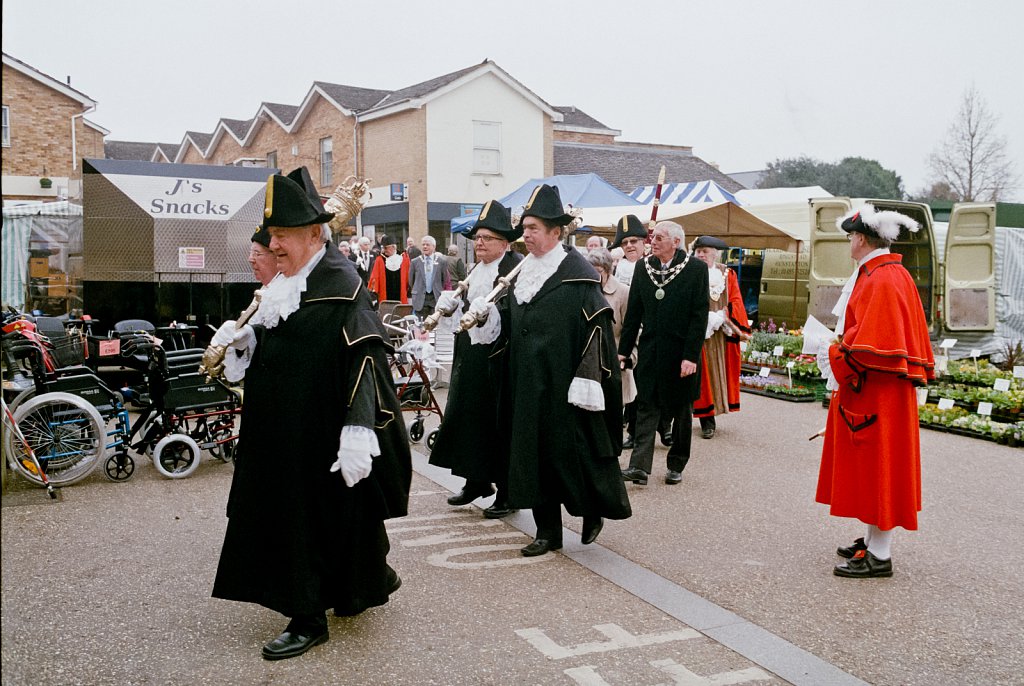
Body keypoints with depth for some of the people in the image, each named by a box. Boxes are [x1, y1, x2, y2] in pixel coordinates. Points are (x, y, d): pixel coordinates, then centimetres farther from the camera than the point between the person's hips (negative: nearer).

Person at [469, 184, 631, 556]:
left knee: (572, 451, 2)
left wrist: (586, 380, -20)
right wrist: (486, 315, -6)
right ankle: (548, 531, 18)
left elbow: (596, 328, -15)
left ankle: (593, 511, 27)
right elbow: (510, 326, 14)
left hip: (563, 384, -7)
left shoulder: (577, 272, -10)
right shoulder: (523, 271, 11)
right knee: (534, 452, 8)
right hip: (528, 384, 7)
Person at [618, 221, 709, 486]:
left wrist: (691, 355, -15)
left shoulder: (696, 269, -8)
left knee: (682, 411, 10)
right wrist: (624, 350, 4)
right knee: (646, 407, -2)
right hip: (650, 352, 3)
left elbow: (699, 315, -10)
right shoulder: (643, 267, 4)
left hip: (681, 353, -3)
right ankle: (640, 466, -4)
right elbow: (633, 312, 7)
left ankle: (677, 464, 24)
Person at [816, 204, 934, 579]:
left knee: (877, 469, -3)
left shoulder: (882, 280, -19)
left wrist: (834, 354, -15)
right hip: (870, 391, 10)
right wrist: (841, 346, 12)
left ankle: (880, 556, 5)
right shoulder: (883, 274, 13)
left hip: (877, 394, -10)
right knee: (868, 469, 16)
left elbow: (876, 345, -25)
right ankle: (873, 540, 26)